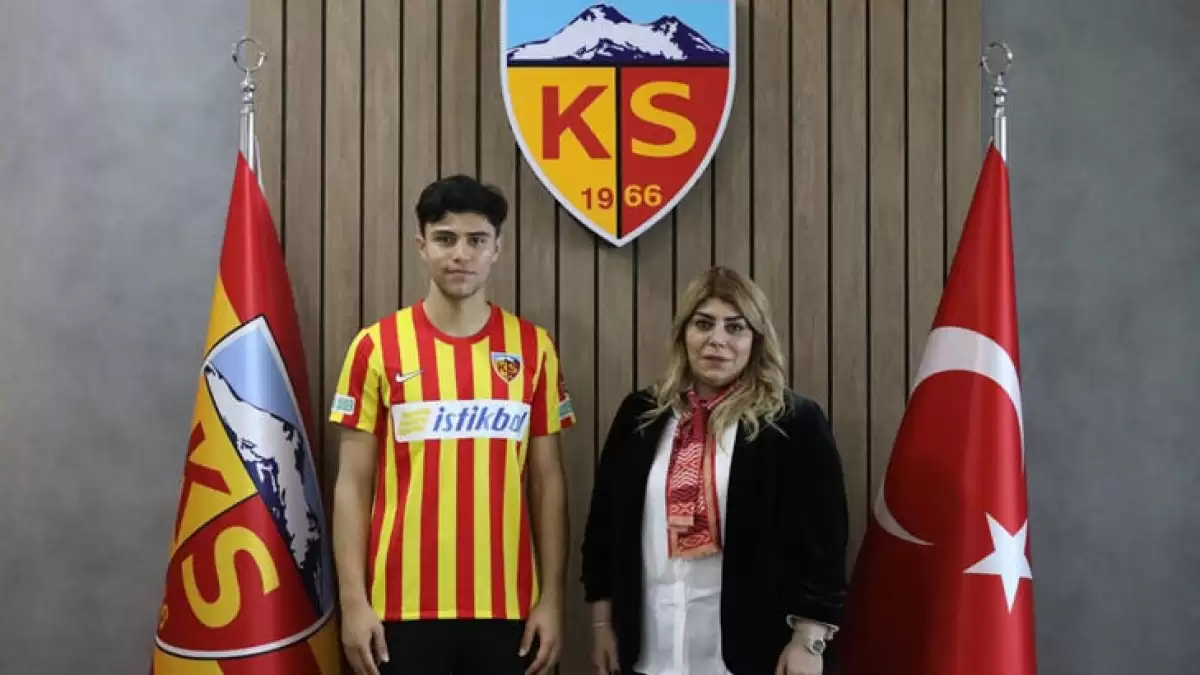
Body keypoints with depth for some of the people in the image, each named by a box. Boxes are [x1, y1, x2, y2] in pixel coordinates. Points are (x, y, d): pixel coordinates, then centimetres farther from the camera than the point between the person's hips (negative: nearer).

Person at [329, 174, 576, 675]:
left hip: (506, 604, 1)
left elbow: (547, 480, 6)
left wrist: (552, 596, 1)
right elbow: (354, 483, 1)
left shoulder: (533, 347, 4)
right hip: (403, 604, -1)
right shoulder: (377, 347, 0)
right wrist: (353, 599, -5)